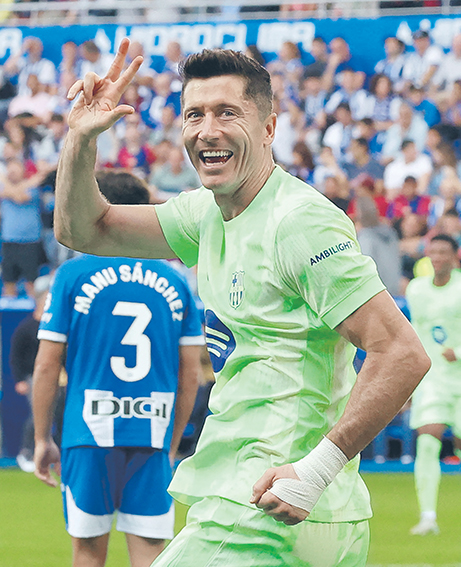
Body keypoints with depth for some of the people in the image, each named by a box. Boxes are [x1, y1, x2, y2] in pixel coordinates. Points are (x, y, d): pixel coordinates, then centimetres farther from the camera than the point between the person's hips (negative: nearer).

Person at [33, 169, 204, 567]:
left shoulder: (73, 275, 0)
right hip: (153, 438, 2)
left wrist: (42, 438, 6)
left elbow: (47, 364, -2)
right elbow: (190, 375, 8)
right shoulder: (175, 281, 7)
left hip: (89, 433, -2)